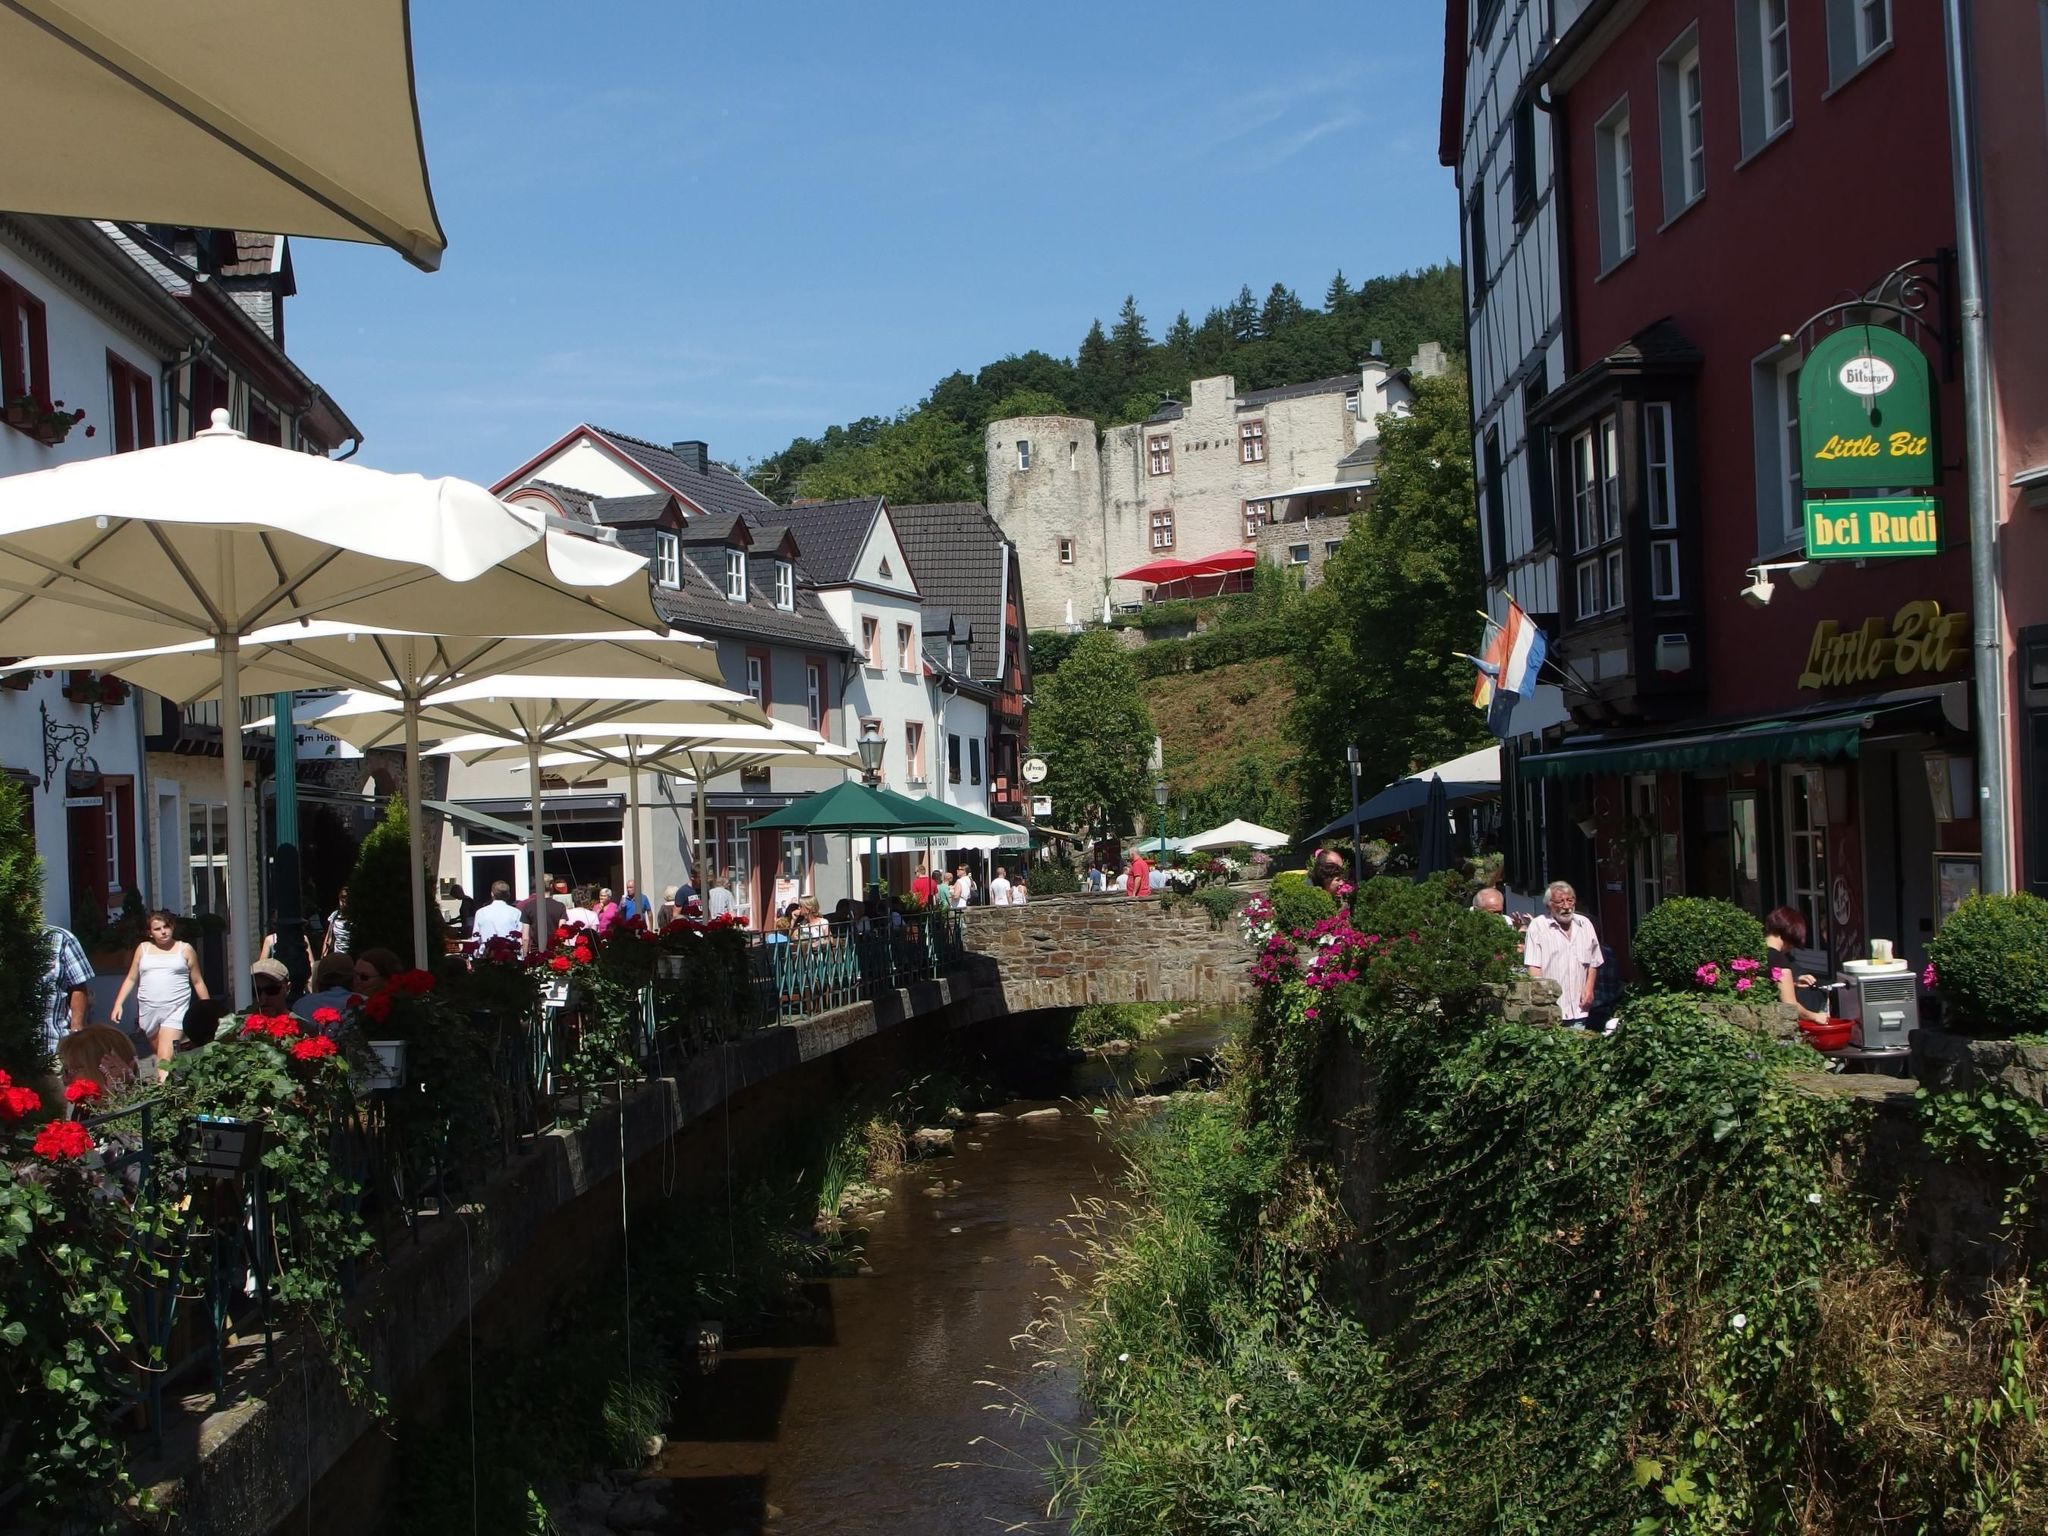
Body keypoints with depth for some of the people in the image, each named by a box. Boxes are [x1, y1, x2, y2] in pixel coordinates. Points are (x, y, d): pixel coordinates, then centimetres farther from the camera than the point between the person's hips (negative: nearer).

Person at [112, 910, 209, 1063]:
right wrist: (118, 1004, 4)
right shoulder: (143, 948, 11)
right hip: (148, 1010, 4)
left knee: (165, 1058, -17)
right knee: (158, 1052, 8)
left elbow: (198, 982, 9)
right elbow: (131, 979, 14)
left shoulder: (185, 949, 5)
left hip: (175, 1009, -4)